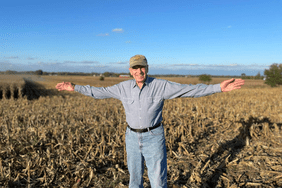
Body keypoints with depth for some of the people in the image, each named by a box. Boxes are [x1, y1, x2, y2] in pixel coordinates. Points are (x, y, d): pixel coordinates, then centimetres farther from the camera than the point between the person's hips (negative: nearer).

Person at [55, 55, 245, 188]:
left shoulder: (161, 85, -11)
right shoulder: (124, 87, 0)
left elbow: (190, 90, -15)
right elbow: (99, 92, 9)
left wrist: (220, 87, -22)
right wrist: (75, 87, 10)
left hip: (154, 138, -3)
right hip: (132, 138, 4)